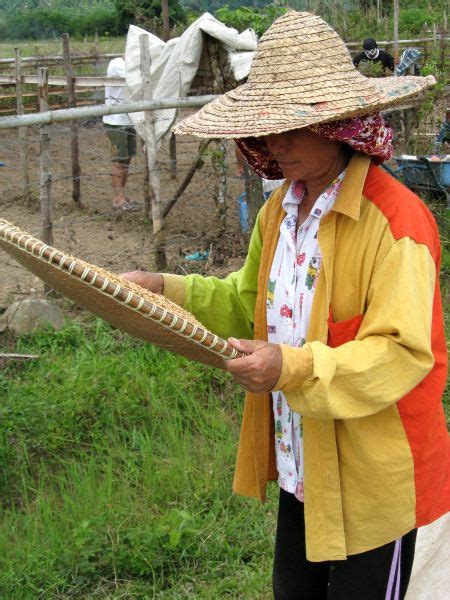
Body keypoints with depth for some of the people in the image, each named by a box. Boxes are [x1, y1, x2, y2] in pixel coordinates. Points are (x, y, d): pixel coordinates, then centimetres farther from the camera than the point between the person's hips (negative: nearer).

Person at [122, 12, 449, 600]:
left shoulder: (396, 220, -22)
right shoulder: (279, 209, 5)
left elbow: (403, 353, -25)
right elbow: (247, 302, 17)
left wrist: (292, 368, -36)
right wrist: (165, 289, 3)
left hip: (372, 479, -7)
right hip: (300, 463, 8)